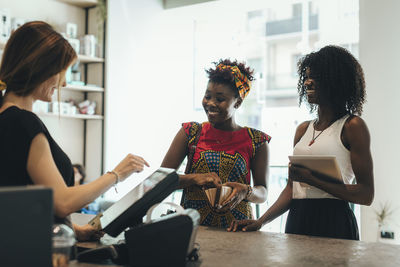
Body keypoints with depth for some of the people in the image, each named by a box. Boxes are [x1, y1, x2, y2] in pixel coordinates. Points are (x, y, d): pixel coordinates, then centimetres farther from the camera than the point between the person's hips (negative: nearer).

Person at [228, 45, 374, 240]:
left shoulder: (352, 126, -5)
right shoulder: (303, 129, 14)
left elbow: (366, 195, -10)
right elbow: (291, 188, 13)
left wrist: (312, 179, -18)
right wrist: (260, 221, 1)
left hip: (333, 225, -5)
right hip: (297, 221, 6)